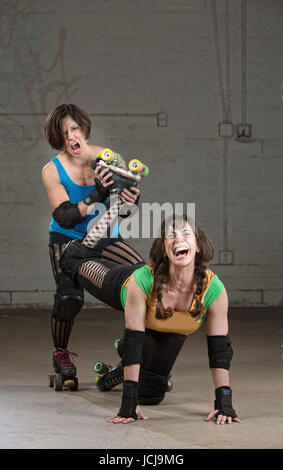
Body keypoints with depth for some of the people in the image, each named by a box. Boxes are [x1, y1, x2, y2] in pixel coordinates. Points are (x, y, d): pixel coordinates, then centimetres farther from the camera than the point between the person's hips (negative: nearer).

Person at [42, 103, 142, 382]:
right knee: (69, 296, -25)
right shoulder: (52, 171, -15)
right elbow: (65, 218, -24)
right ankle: (60, 353, 1)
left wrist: (130, 201, -32)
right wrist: (96, 195, -38)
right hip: (67, 239, -2)